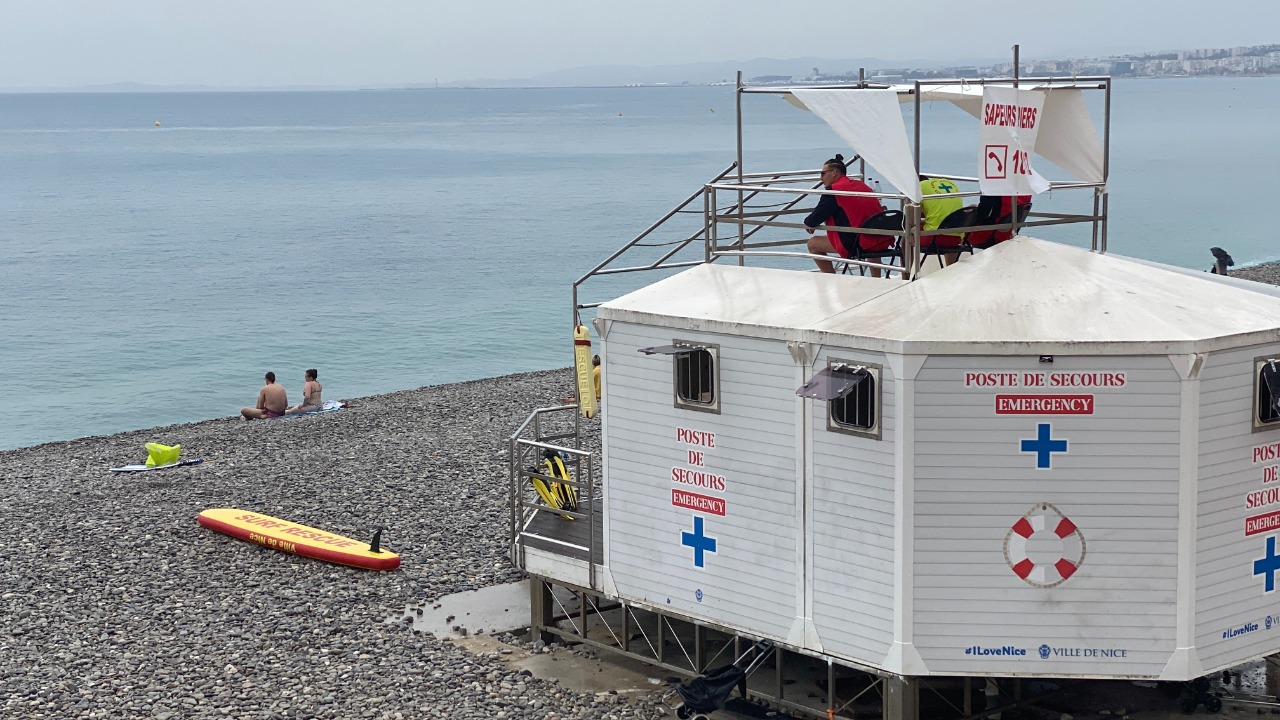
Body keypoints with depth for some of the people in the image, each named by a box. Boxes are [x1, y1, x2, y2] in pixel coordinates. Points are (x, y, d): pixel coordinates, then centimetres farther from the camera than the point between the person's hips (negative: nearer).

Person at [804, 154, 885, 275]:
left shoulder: (834, 190, -4)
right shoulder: (862, 185, 17)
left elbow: (815, 218, -3)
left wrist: (807, 224, 24)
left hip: (856, 245, -7)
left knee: (813, 244, 6)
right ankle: (876, 279, 42)